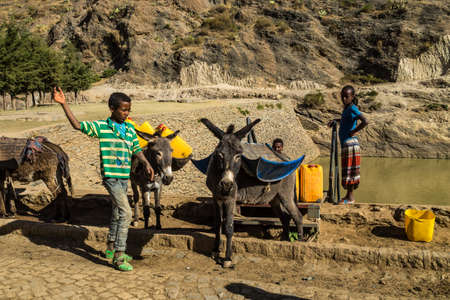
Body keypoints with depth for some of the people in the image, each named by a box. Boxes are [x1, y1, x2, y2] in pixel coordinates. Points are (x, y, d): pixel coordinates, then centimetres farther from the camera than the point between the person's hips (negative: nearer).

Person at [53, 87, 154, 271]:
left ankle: (111, 248, 35)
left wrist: (146, 163, -4)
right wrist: (64, 104, -18)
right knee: (126, 213, -15)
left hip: (124, 177, 7)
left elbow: (137, 150, 12)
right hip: (110, 176, -7)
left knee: (117, 212, 18)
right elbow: (77, 125, -10)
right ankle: (118, 257, -9)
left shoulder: (130, 129, 9)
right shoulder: (101, 126, -5)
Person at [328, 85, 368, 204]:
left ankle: (350, 198, 5)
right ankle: (349, 195, 22)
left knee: (349, 170, -3)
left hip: (350, 143, -9)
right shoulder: (346, 108, 14)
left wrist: (353, 131, -19)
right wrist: (335, 120, 23)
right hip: (345, 144, 9)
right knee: (347, 171, 13)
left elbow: (365, 122, -28)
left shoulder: (352, 108, -14)